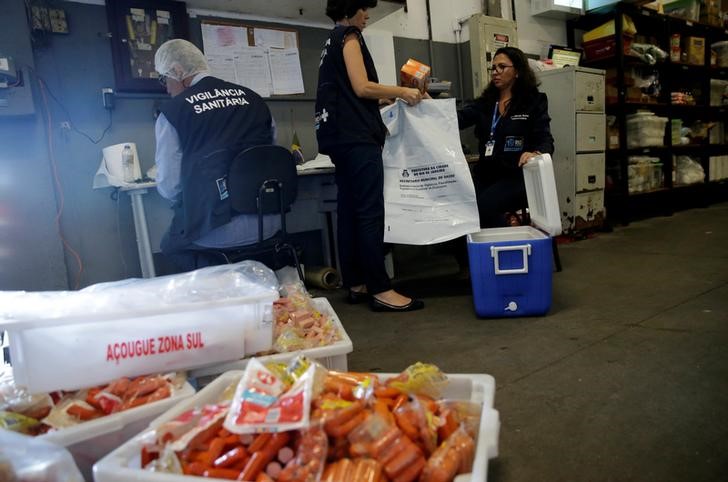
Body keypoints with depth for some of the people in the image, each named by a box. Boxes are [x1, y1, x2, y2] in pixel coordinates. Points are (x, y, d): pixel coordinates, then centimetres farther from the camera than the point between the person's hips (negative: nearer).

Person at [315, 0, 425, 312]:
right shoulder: (349, 37, -3)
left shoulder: (331, 42, 24)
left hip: (341, 136, 10)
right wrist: (402, 92, -4)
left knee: (349, 211, 7)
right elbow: (362, 87, -13)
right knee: (370, 213, -12)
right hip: (357, 137, -10)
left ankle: (356, 284, 11)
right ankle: (381, 290, -10)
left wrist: (387, 99, 21)